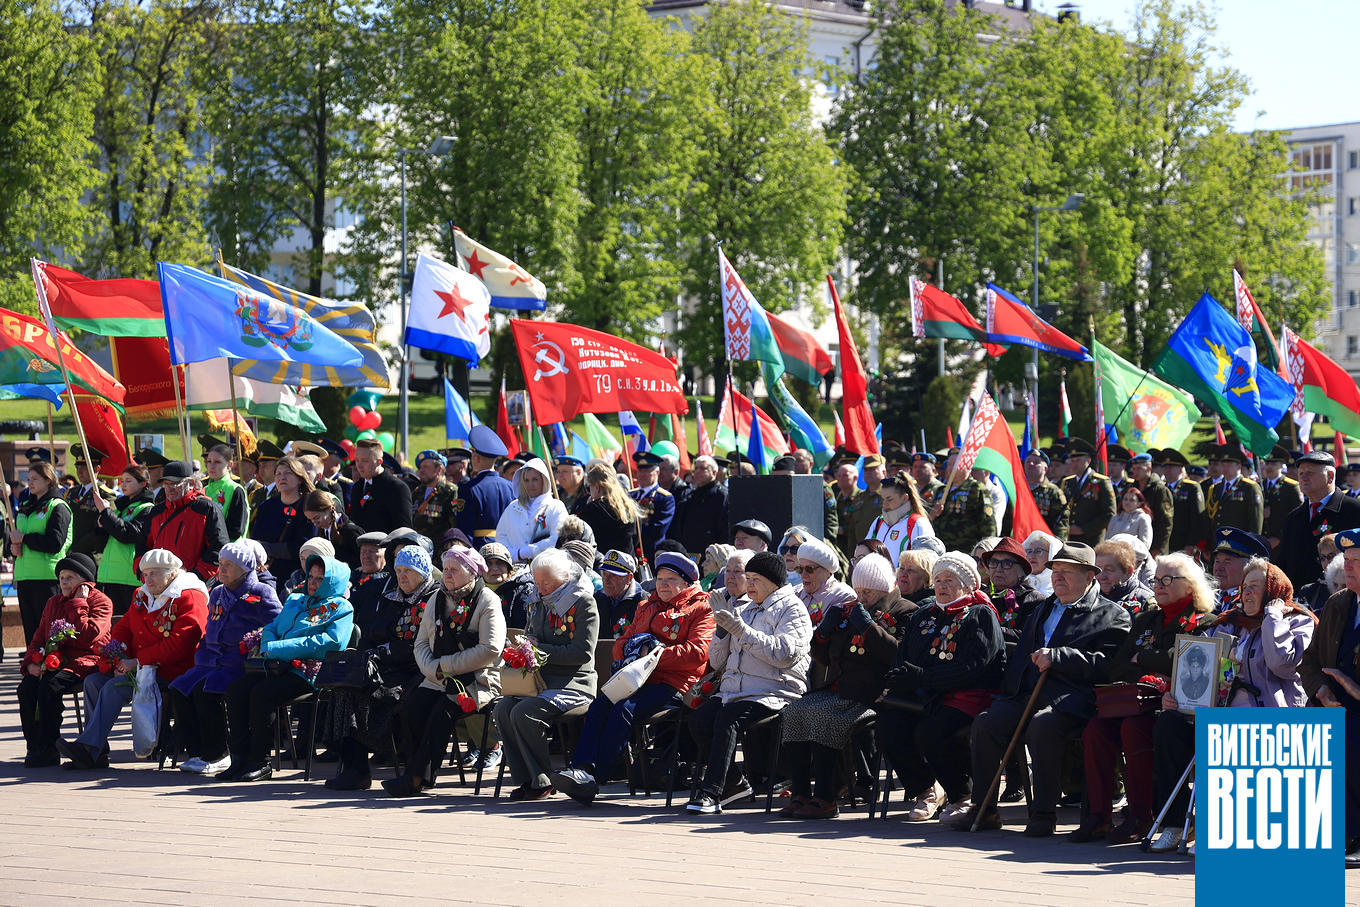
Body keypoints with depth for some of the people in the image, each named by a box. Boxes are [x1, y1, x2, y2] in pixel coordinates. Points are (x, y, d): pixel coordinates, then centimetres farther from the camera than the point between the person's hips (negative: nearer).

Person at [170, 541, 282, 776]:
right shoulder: (217, 594, 19)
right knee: (179, 689, -13)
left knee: (206, 691, -29)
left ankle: (217, 756, -18)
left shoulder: (261, 594, -4)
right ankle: (197, 752, -8)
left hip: (242, 666, -8)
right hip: (213, 663, 8)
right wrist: (202, 659, 14)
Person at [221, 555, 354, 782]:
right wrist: (268, 646, -1)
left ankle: (260, 762, -21)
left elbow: (330, 641, -13)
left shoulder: (341, 608, 4)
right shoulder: (295, 600, 27)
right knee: (236, 689, -18)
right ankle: (240, 757, -16)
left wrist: (277, 649, -15)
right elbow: (271, 628, 27)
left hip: (308, 672, -7)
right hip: (278, 667, 7)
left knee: (262, 693, -30)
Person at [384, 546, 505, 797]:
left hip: (477, 680, -5)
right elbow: (422, 643, 15)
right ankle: (417, 772, -20)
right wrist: (433, 670, -7)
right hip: (438, 680, 5)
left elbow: (491, 650, -14)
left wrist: (445, 665, -13)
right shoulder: (437, 599, 15)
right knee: (413, 705, -23)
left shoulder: (487, 602, -4)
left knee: (443, 709, -30)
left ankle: (417, 776, -28)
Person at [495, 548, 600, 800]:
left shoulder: (584, 604, -6)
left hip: (573, 683, -7)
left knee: (523, 713, -28)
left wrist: (540, 650, -15)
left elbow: (583, 653, -14)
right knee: (503, 709, -19)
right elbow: (529, 640, 29)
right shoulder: (541, 604, 18)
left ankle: (542, 781, -16)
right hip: (541, 680, 8)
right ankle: (526, 779, -14)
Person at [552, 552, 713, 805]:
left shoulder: (701, 609, 6)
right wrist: (637, 647, 1)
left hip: (674, 685, -6)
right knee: (599, 706, -24)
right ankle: (582, 767, -38)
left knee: (624, 709, -31)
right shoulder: (646, 608, 28)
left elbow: (697, 652, -9)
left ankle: (595, 776, -36)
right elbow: (620, 646, 26)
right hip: (640, 680, 6)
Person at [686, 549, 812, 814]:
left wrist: (741, 630, -18)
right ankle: (735, 783, -6)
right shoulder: (741, 608, 24)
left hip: (773, 692, -7)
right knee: (699, 720, -20)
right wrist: (722, 627, 4)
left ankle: (710, 792, -34)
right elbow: (718, 663, 21)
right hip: (732, 690, 7)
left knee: (728, 717, -32)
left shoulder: (792, 609, 3)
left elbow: (785, 653, -16)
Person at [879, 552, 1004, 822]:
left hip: (965, 698, -6)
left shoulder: (980, 615, 4)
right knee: (889, 726, -23)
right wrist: (902, 678, -7)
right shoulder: (921, 617, 25)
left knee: (931, 732, -33)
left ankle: (961, 797, -8)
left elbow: (971, 669, -10)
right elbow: (900, 660, 19)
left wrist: (921, 676, -15)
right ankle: (925, 792, -1)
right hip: (921, 698, 6)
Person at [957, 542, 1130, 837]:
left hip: (1069, 700, -6)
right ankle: (984, 809, -12)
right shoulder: (1043, 609, 30)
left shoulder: (1112, 616, 6)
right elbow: (1021, 653, 36)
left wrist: (1056, 657, -14)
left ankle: (1044, 813, -26)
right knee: (985, 722, -19)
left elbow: (1105, 663, -9)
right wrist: (1009, 688, 19)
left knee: (1042, 725, -36)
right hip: (1026, 695, 6)